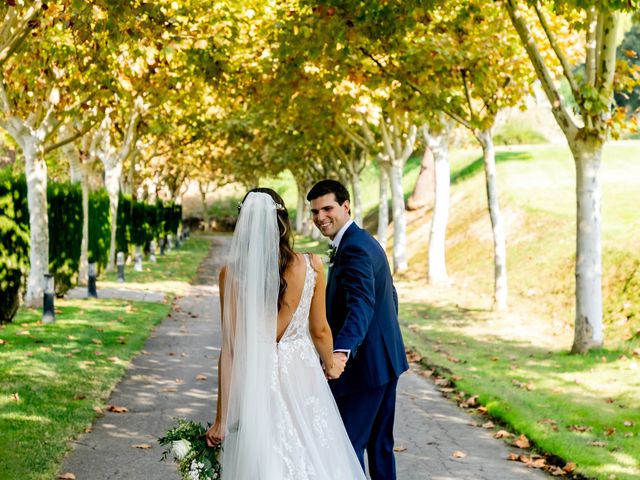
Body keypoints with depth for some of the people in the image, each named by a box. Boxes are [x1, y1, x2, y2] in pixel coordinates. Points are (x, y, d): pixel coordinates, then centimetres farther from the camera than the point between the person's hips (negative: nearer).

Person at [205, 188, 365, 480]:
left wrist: (221, 419, -5)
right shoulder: (311, 266, -8)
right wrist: (330, 366, 25)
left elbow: (230, 349, -11)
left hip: (255, 381, -1)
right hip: (302, 376, 1)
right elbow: (320, 330, 3)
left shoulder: (232, 274, -12)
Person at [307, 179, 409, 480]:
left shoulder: (354, 247, -19)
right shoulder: (365, 241, 13)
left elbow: (362, 303, -35)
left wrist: (342, 350, -49)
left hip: (364, 365, -11)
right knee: (379, 443, 17)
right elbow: (388, 298, 22)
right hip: (385, 360, 11)